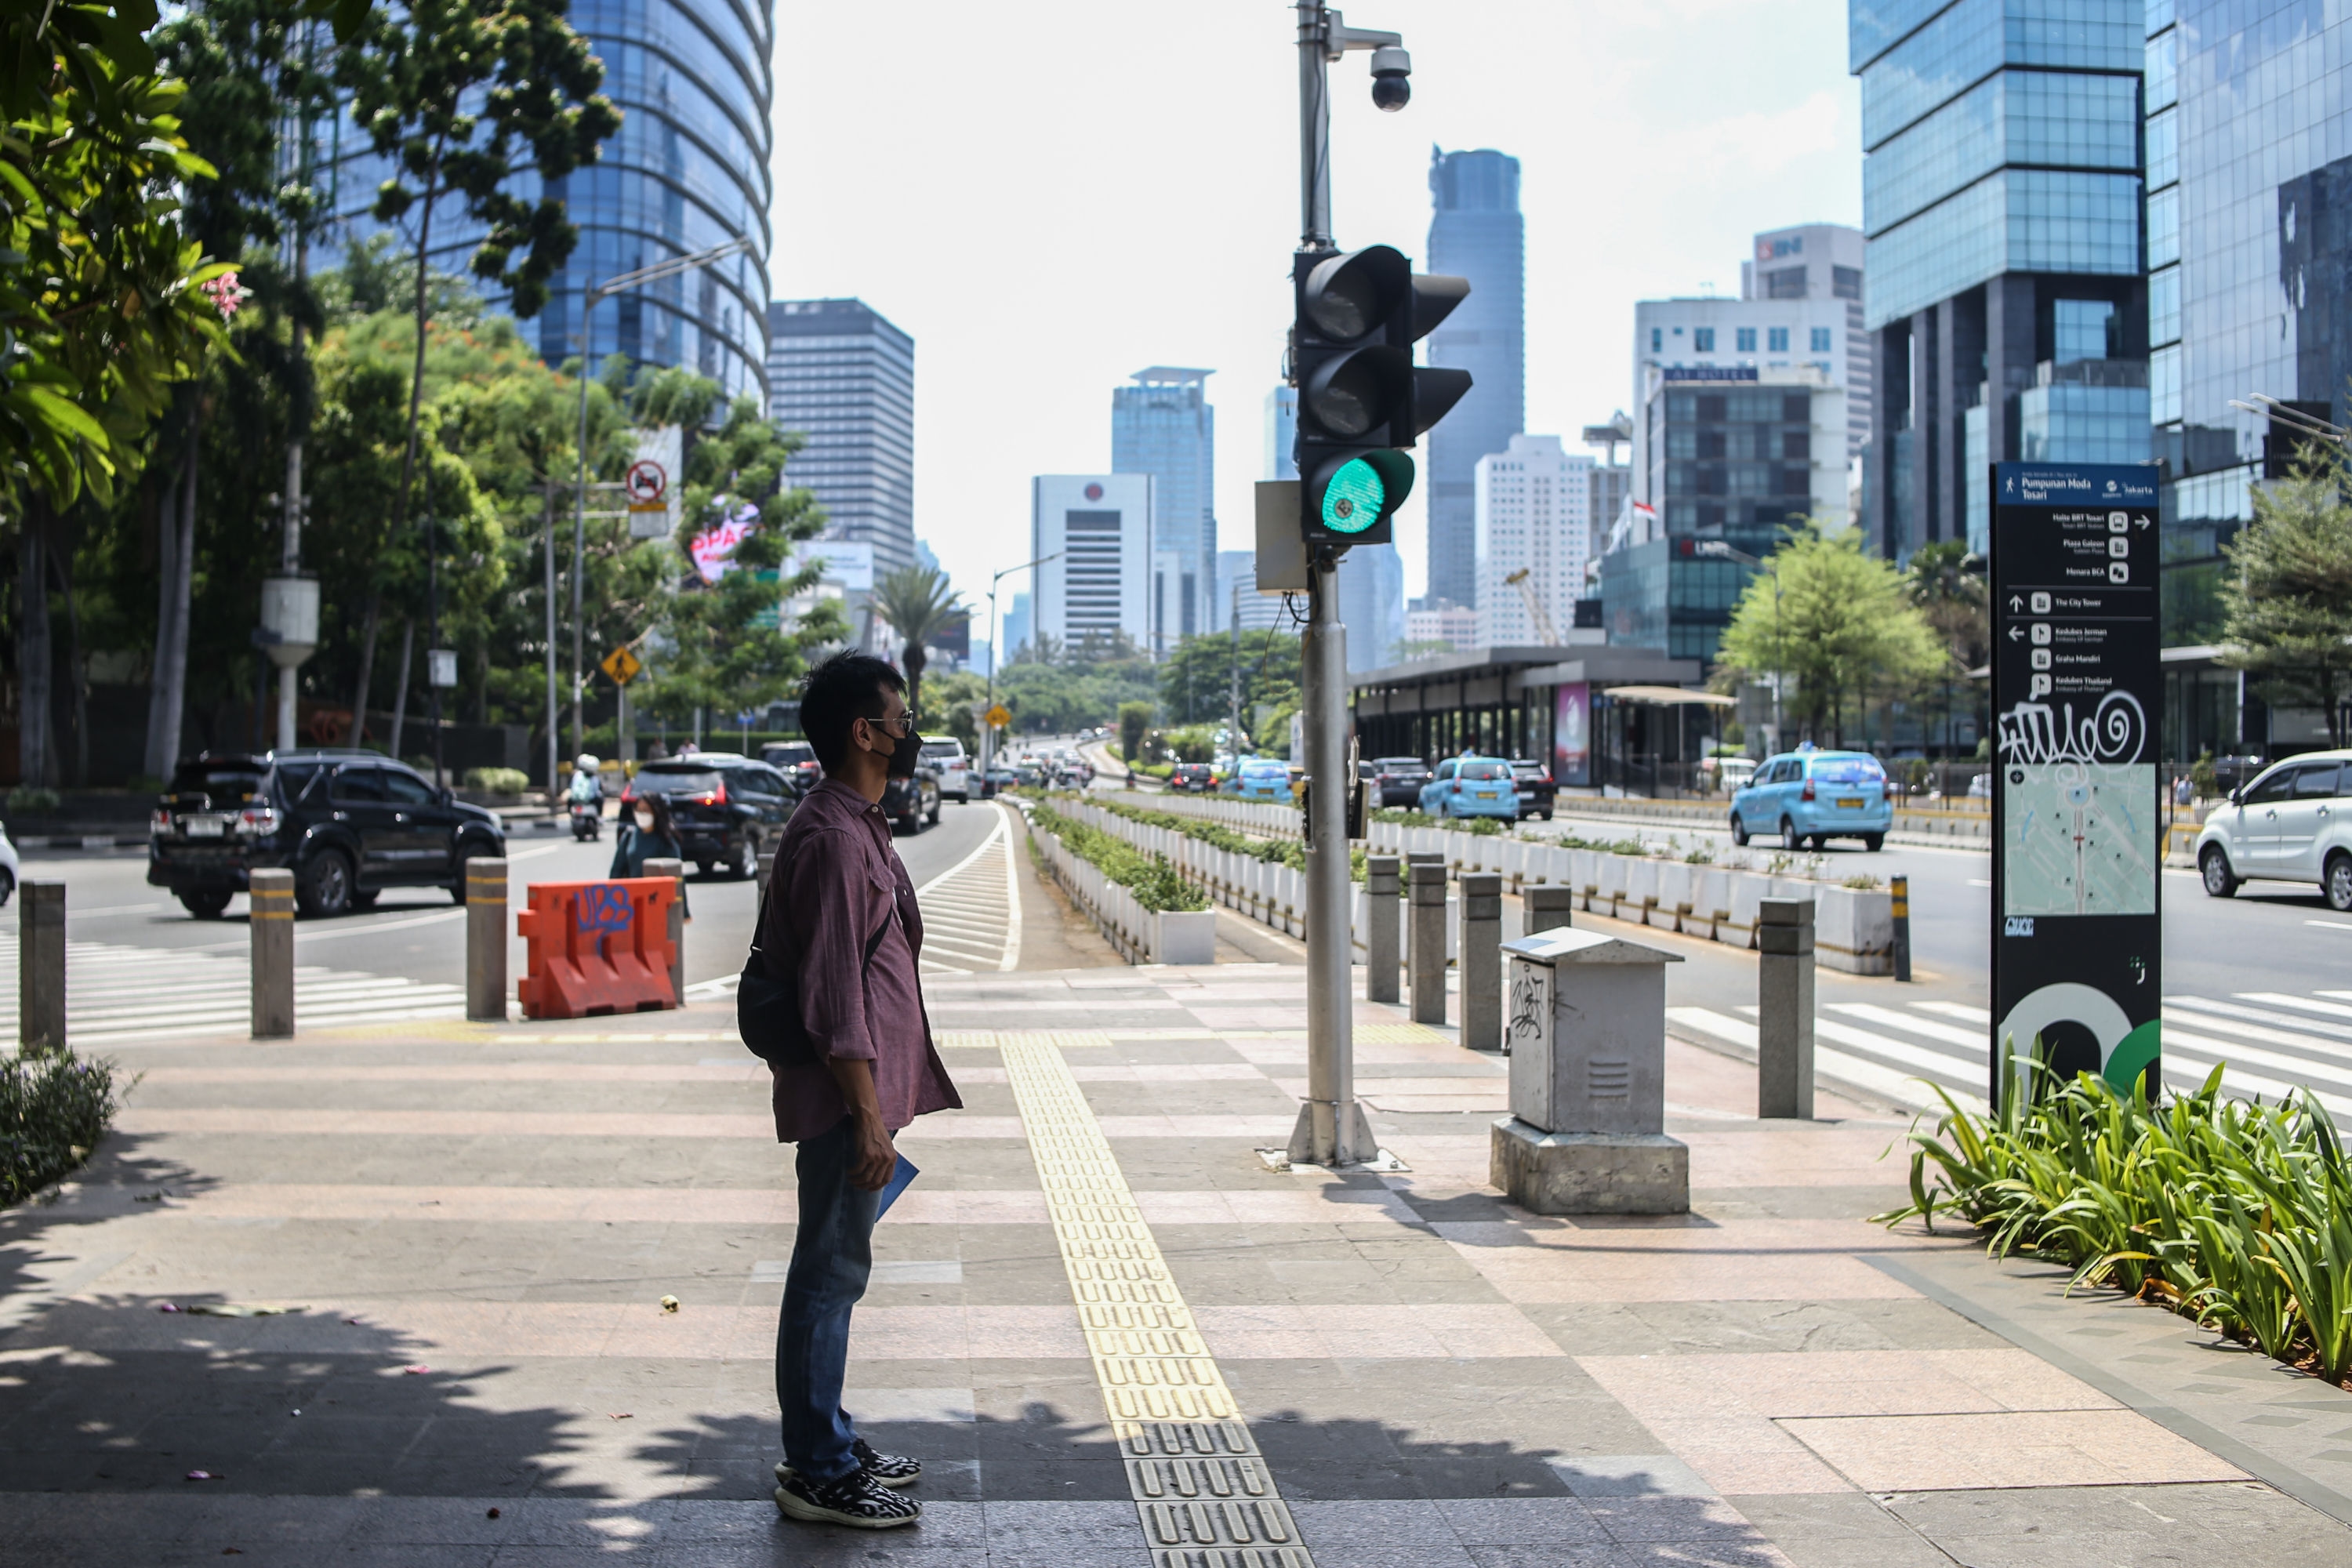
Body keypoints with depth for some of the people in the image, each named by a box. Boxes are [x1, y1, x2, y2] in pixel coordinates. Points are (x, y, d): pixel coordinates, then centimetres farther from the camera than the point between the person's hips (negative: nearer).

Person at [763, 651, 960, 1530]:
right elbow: (834, 994, -22)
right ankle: (818, 1474, 7)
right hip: (843, 1096, -10)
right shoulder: (834, 838, -19)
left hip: (859, 1089, 10)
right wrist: (868, 1116, -22)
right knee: (831, 1272, -2)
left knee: (833, 1269, 16)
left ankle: (826, 1446, 27)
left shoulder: (857, 825, 14)